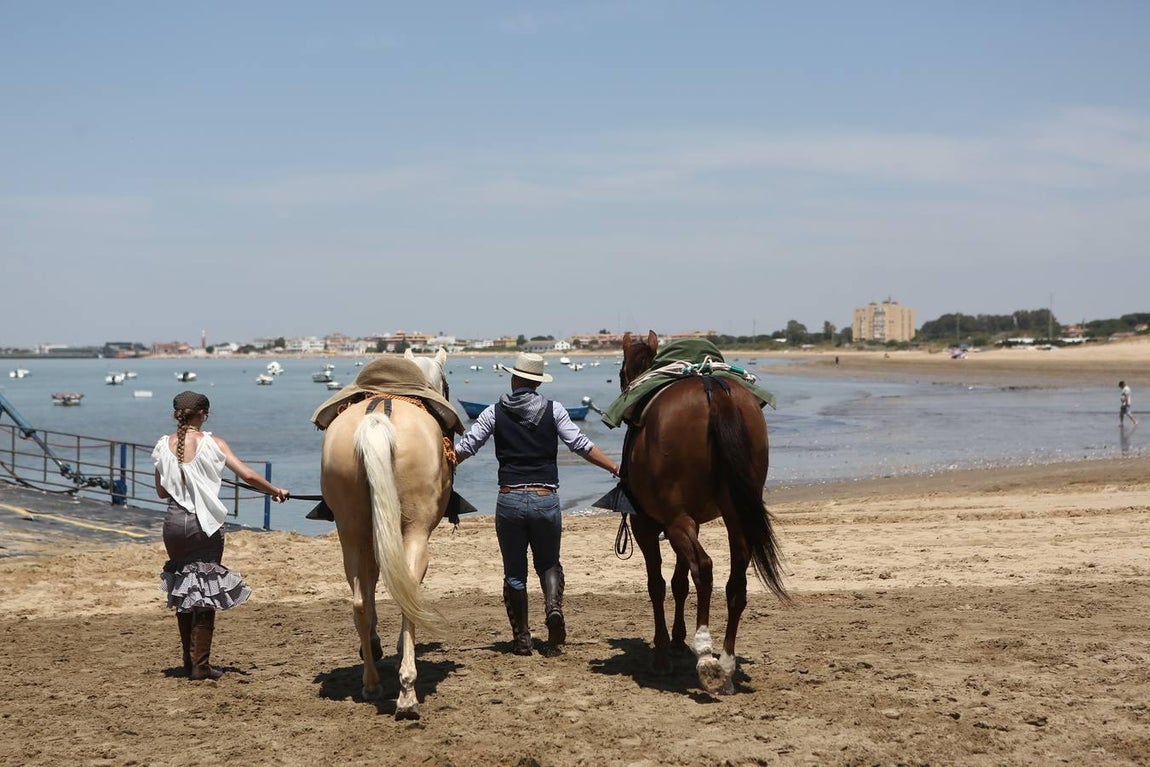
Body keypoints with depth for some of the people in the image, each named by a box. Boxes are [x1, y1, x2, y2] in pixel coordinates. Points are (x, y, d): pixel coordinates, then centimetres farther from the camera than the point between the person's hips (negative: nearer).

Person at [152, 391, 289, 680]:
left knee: (181, 588, 17)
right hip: (205, 524, -3)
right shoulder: (212, 444, -8)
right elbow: (248, 475, -11)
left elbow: (162, 491, 9)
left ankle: (189, 660, 24)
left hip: (174, 523, 3)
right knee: (206, 590, 5)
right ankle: (200, 664, 5)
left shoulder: (164, 446, 2)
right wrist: (275, 491, 3)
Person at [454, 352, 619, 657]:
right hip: (546, 499, 0)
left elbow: (465, 447, 3)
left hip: (510, 499, 0)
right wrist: (615, 468, 6)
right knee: (549, 563, 17)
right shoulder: (553, 410, 1)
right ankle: (554, 606, -11)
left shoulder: (496, 412, 2)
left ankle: (521, 637, 12)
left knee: (514, 572, 11)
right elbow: (580, 444, -2)